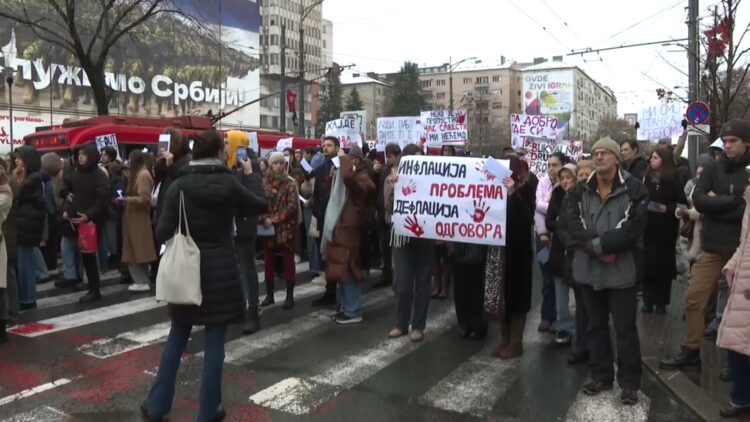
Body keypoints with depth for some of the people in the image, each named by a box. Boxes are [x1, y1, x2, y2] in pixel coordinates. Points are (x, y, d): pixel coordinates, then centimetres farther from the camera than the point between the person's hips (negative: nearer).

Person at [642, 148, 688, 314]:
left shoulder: (673, 180, -1)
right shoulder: (646, 178, 6)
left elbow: (683, 205, -3)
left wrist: (668, 209, -16)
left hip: (666, 228, -2)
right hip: (648, 228, 2)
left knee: (664, 263, 3)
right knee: (648, 263, -1)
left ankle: (661, 302, 11)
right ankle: (648, 301, 7)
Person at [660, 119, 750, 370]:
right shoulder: (713, 169, 4)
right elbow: (698, 200, -10)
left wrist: (716, 204, -11)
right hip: (713, 248, 3)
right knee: (694, 298, 3)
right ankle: (691, 351, 16)